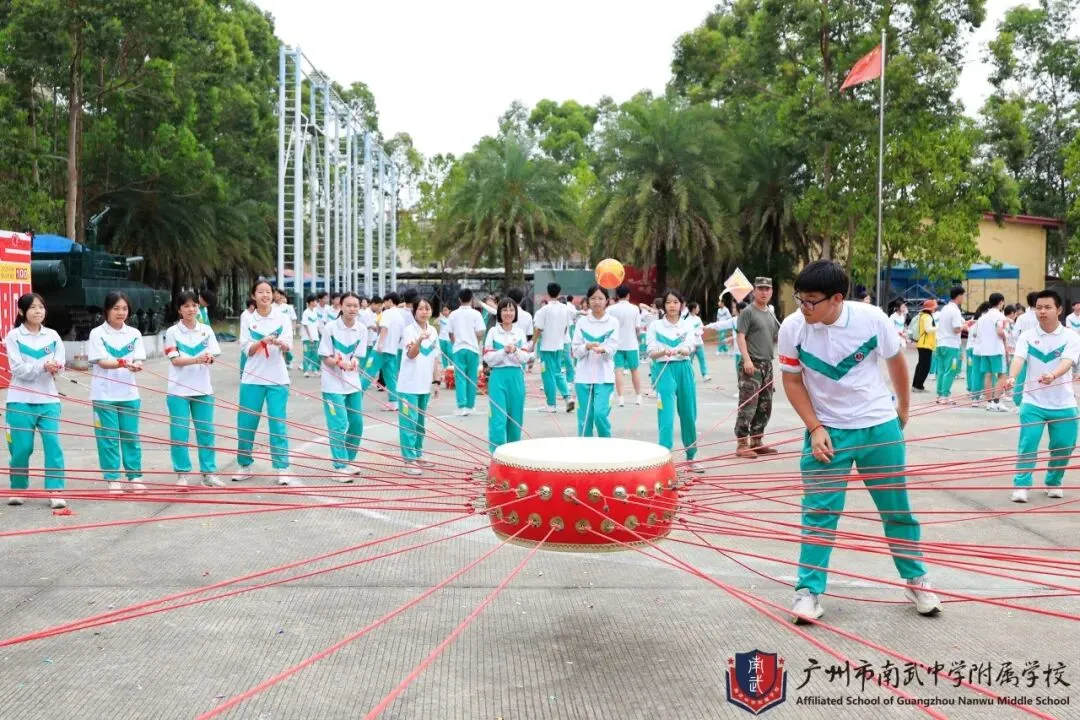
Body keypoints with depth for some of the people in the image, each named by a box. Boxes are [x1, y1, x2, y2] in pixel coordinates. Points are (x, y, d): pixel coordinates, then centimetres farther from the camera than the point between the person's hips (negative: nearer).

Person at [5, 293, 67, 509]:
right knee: (21, 448, 2)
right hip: (21, 400, -2)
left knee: (53, 445, -6)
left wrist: (54, 367, -23)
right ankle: (18, 489, 22)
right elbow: (18, 369, -10)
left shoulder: (52, 335, 8)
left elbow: (59, 363, 0)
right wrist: (43, 366, -23)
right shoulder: (14, 336, -1)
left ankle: (55, 492, -4)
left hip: (48, 399, 2)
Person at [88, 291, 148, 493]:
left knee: (131, 437, 7)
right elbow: (102, 362, -12)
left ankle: (134, 478, 15)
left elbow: (138, 361, 0)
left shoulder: (134, 334, 7)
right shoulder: (97, 334, -3)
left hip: (129, 393, 3)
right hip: (104, 395, -3)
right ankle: (113, 480, 9)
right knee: (108, 438, 1)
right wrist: (123, 363, -29)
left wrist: (136, 365, -24)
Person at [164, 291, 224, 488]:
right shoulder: (172, 332, -2)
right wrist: (196, 360, -25)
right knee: (179, 433, -1)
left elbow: (212, 357, 0)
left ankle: (208, 473, 12)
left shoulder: (206, 330, 5)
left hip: (203, 388, 2)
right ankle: (182, 473, 10)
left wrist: (208, 359, -24)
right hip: (179, 390, -2)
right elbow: (175, 360, -8)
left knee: (206, 432, 5)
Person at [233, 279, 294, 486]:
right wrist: (263, 341, -21)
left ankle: (282, 468, 4)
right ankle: (245, 465, 20)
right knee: (246, 424, 5)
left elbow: (287, 346, -9)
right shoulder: (247, 320, 4)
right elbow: (247, 349, -2)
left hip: (277, 379, -1)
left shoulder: (282, 318, 1)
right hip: (252, 378, 1)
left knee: (278, 424, -3)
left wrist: (280, 343, -32)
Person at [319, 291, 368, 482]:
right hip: (333, 384, -5)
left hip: (353, 383, 5)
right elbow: (325, 359, -10)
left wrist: (351, 363, -24)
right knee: (339, 426, -8)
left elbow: (358, 358, -1)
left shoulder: (362, 329, -2)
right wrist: (340, 363, -29)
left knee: (357, 424, 10)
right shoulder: (330, 328, -12)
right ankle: (340, 467, -1)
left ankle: (348, 462, 26)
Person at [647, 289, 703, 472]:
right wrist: (663, 351, -24)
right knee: (666, 416, -12)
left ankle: (691, 458, 23)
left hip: (684, 370, 3)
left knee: (688, 415, 10)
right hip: (665, 370, -3)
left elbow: (689, 348, -8)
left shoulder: (688, 326, 8)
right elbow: (651, 353, -2)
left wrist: (678, 350, -31)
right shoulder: (656, 326, 3)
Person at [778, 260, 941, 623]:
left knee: (897, 507, 11)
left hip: (880, 427, 1)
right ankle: (808, 590, 4)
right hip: (827, 430, 0)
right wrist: (815, 427, -11)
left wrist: (903, 409, 13)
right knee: (819, 511, -5)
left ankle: (916, 580, 29)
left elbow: (896, 361, 2)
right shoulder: (792, 328, -16)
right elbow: (792, 380, -3)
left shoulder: (872, 318, -17)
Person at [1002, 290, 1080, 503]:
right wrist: (1012, 377, -39)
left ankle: (1053, 483, 29)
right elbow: (1019, 359, -17)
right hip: (1033, 402, 0)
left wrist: (1052, 376, -44)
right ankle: (1021, 486, -3)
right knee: (1027, 444, -10)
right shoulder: (1027, 336, -1)